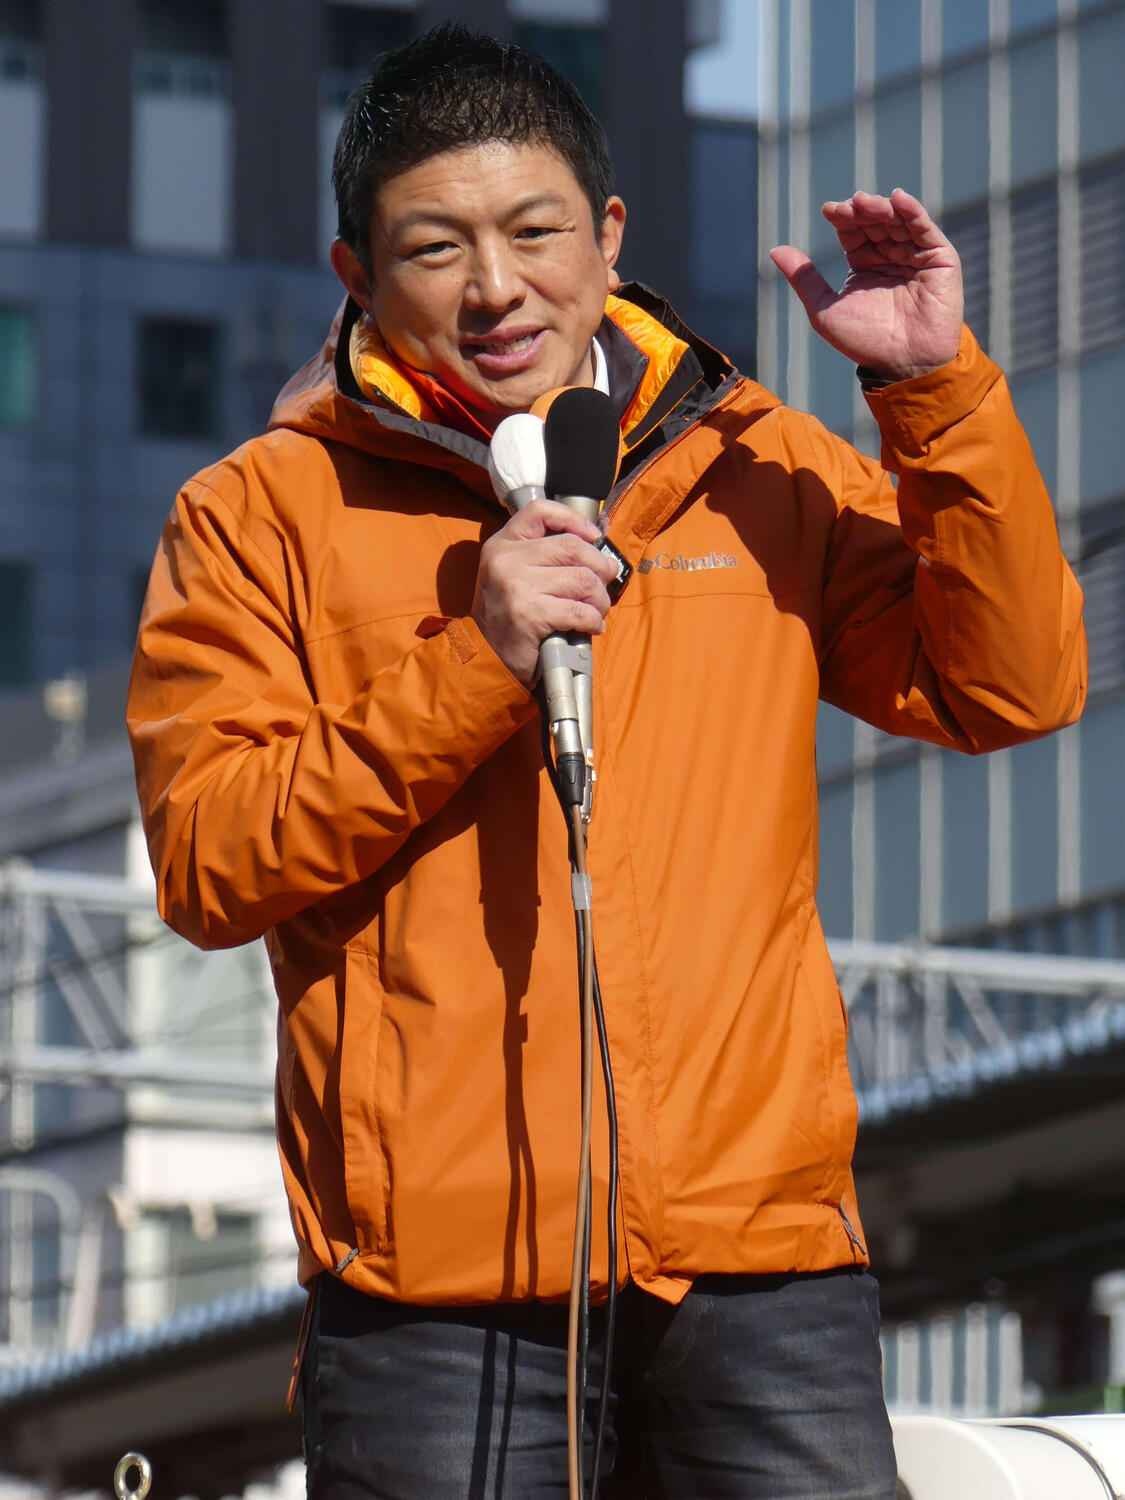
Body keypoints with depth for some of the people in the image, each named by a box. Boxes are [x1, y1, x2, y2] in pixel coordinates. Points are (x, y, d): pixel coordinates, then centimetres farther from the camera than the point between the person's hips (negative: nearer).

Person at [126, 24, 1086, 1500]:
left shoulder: (766, 477, 14)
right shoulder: (263, 517, 7)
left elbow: (1012, 688, 6)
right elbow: (206, 862, -3)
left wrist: (937, 391, -3)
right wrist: (471, 667, -13)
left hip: (761, 1255, 2)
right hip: (438, 1286, -2)